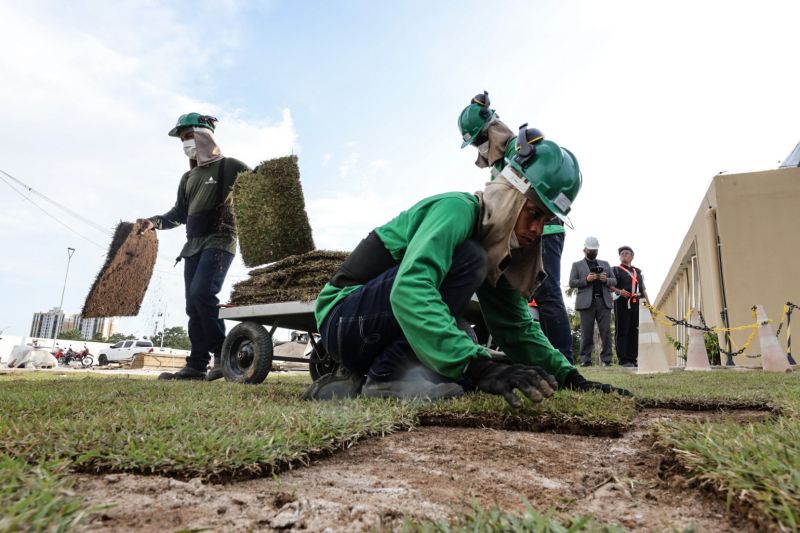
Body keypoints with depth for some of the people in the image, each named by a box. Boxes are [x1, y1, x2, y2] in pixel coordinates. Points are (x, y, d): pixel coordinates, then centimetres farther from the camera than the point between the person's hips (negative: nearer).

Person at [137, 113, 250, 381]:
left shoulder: (229, 167, 2)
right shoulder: (188, 178, 22)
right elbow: (180, 213, 23)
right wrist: (155, 222, 8)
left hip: (219, 241, -7)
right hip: (193, 245, 8)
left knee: (202, 292, -25)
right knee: (193, 305, 2)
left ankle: (222, 353, -13)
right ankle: (197, 364, 4)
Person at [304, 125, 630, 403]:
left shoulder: (498, 248, 7)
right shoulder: (458, 209, -20)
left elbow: (517, 327, 8)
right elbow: (410, 289, -37)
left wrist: (568, 376, -4)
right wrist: (477, 365, -45)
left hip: (385, 330, 9)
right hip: (344, 317, -9)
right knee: (469, 259, -24)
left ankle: (353, 381, 7)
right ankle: (385, 377, -19)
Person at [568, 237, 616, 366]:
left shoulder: (605, 264, 23)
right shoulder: (577, 265, 13)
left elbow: (614, 281, 19)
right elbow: (571, 283, 4)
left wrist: (606, 280, -3)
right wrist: (586, 280, -11)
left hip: (604, 301, 3)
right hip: (586, 302, -3)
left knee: (606, 331, -3)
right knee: (587, 333, -3)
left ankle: (606, 359, 0)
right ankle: (585, 360, 0)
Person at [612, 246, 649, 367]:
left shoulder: (638, 272, 24)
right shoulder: (616, 270, 10)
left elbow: (643, 289, 24)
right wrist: (619, 291, -19)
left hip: (636, 304, 5)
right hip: (622, 303, -5)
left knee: (634, 332, 3)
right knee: (622, 332, -6)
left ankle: (633, 359, 7)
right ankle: (624, 360, -6)